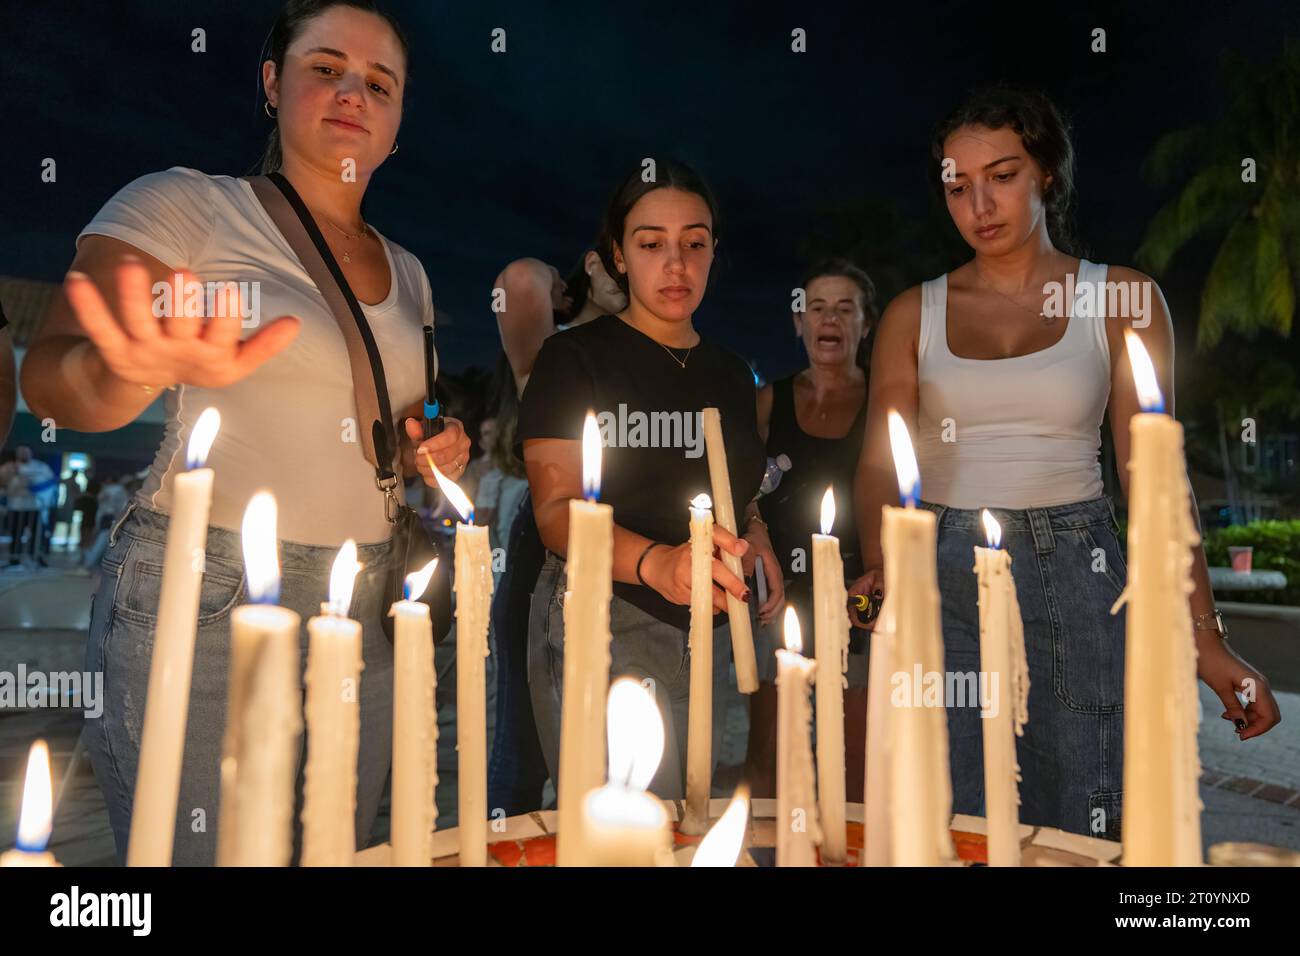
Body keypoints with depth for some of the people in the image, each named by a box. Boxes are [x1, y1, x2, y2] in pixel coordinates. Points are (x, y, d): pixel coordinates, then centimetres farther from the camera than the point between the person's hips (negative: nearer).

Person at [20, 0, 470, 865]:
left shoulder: (407, 272, 14)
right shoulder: (183, 205, -2)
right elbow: (49, 374, -11)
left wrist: (431, 452, 3)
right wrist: (135, 374, -33)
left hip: (368, 614, 5)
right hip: (205, 600, -4)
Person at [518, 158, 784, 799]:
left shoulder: (731, 373, 13)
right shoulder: (575, 358, -5)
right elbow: (557, 511, -14)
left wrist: (756, 544, 2)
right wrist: (656, 563, -33)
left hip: (708, 633, 6)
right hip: (605, 628, -6)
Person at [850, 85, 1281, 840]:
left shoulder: (1121, 299, 3)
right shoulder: (914, 314, 5)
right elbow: (880, 464, 0)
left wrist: (1205, 636, -7)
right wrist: (879, 569, -20)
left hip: (1074, 578, 0)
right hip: (941, 576, 1)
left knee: (1078, 831, 7)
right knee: (949, 829, 5)